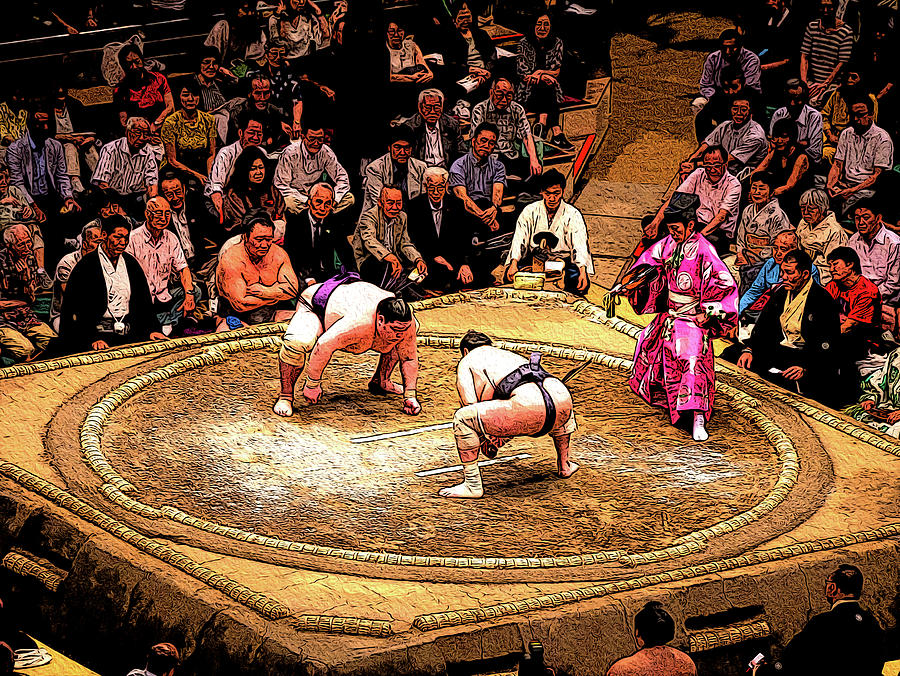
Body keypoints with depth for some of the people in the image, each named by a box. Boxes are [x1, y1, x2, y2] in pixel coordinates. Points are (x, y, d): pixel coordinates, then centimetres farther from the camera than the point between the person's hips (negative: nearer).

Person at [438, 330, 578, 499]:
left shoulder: (467, 361, 23)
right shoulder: (507, 354, 42)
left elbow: (469, 404, 13)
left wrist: (483, 443, 29)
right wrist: (500, 438, 56)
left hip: (530, 406, -7)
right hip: (563, 399, 7)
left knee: (462, 419, 2)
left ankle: (473, 486, 4)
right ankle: (564, 465, 49)